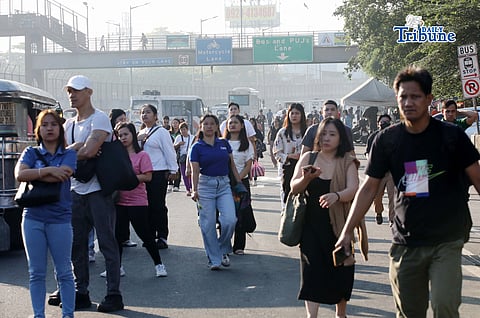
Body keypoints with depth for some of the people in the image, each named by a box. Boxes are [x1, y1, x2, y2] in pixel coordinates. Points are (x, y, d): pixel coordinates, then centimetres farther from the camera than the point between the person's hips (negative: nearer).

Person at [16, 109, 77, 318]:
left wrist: (32, 175, -8)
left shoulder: (69, 155, 4)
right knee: (36, 273, 7)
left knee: (64, 272, 4)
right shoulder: (30, 153, 8)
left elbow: (61, 177, -15)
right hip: (33, 217, 2)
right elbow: (19, 174, -10)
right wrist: (48, 170, -16)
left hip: (60, 218, -2)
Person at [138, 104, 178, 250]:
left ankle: (162, 238, 4)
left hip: (159, 173, -7)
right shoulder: (141, 133, 16)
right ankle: (151, 235, 19)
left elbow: (169, 151, -7)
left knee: (158, 205, -3)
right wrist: (137, 140, 0)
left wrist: (173, 170, -10)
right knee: (147, 205, 9)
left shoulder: (161, 132, -5)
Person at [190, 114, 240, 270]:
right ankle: (214, 259, 9)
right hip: (206, 185, -2)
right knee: (208, 224, -2)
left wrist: (240, 183, 9)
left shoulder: (224, 144, 9)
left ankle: (223, 250, 11)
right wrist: (194, 190, -17)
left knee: (229, 220, -13)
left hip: (224, 185, 2)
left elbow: (232, 165, 13)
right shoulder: (197, 147, 1)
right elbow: (195, 171, -5)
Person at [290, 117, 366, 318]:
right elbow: (294, 188, -3)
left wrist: (336, 196, -37)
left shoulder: (347, 162, -2)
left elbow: (353, 190, -16)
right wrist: (305, 179, -25)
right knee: (312, 270, -8)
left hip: (337, 225, 0)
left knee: (340, 270, 10)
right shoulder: (308, 158, 2)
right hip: (311, 224, 0)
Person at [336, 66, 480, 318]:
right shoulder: (387, 140, 0)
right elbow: (368, 188, 4)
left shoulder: (451, 136, -5)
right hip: (405, 242, 2)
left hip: (446, 241, -2)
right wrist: (347, 232, 0)